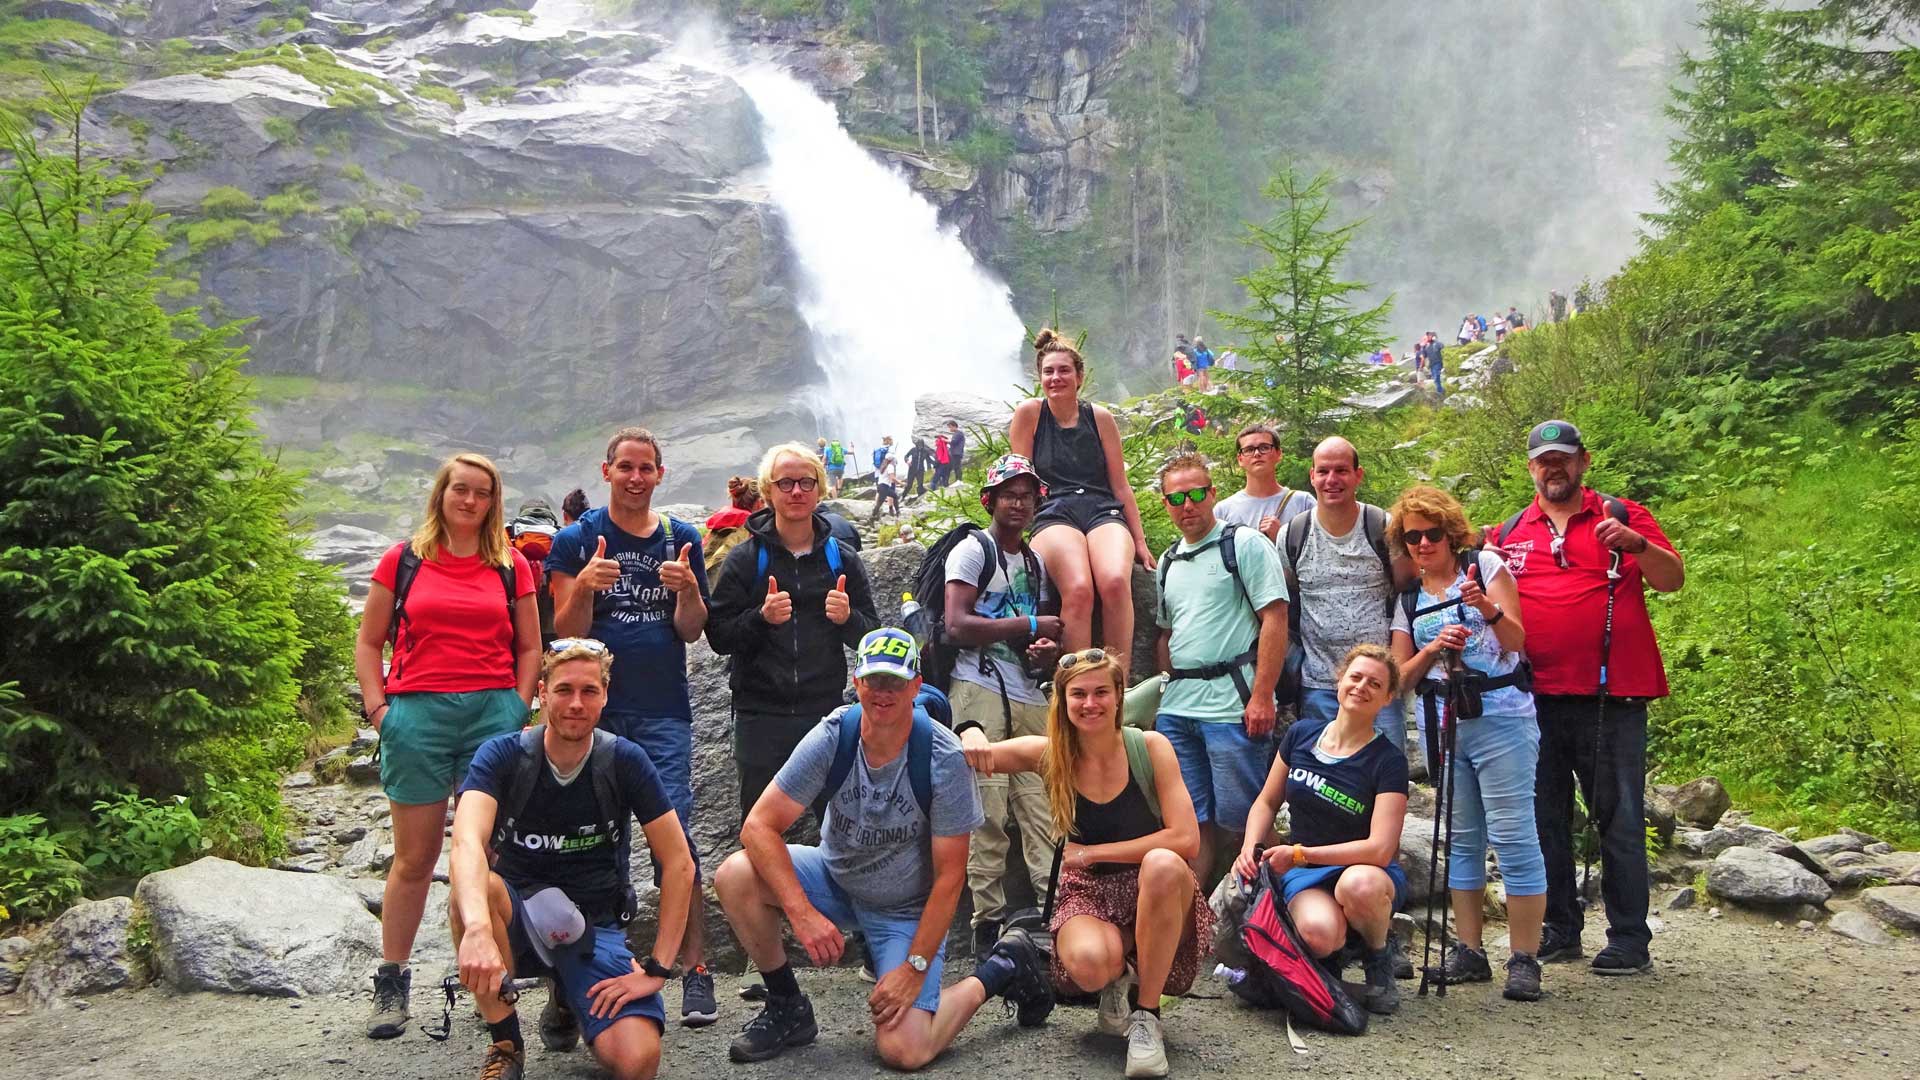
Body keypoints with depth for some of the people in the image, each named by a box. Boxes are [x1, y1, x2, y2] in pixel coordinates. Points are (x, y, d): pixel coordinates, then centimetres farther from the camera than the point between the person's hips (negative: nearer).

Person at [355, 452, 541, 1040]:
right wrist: (378, 709, 0)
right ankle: (391, 984, 13)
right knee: (415, 857, 2)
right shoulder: (402, 560, 8)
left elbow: (529, 647, 14)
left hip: (493, 711, 1)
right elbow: (368, 644, 11)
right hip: (418, 712, -1)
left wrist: (518, 709, 3)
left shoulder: (511, 566, 10)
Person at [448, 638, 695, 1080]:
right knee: (475, 890, -36)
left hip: (594, 926, 1)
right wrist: (478, 929, -51)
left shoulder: (624, 761, -9)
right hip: (517, 922, -1)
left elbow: (679, 864, -8)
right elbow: (467, 844, -31)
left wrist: (657, 969, -14)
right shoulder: (503, 755, -12)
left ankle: (566, 1001, 14)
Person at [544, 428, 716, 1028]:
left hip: (664, 712, 0)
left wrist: (687, 588, -14)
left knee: (675, 833, -8)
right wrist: (584, 586, -20)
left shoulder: (681, 538, 8)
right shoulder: (577, 539, 4)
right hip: (596, 709, 0)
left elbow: (691, 630, 7)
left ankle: (696, 968, -4)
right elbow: (566, 632, 0)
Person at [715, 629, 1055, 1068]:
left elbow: (949, 876, -17)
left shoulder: (943, 758, -23)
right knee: (736, 875, -22)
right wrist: (802, 912, -30)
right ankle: (787, 1007, -1)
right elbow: (759, 826, -18)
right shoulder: (832, 738, -17)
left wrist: (914, 968, -21)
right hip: (836, 879, 3)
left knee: (904, 1050, -19)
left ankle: (999, 971, 10)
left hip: (907, 908, -3)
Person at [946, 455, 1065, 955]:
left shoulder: (1037, 563, 23)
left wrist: (1049, 650, 3)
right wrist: (1031, 625, -8)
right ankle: (988, 922, -3)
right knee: (988, 812, -8)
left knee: (1044, 810, -4)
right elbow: (957, 626, -10)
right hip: (979, 690, -6)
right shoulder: (973, 550, 2)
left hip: (1030, 698, 6)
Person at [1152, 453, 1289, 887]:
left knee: (1238, 820, -3)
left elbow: (1275, 620, -9)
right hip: (1176, 710, 6)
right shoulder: (1167, 563, 19)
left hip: (1232, 704, -6)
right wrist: (1161, 696, 13)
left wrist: (1262, 697, -16)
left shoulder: (1244, 544, -2)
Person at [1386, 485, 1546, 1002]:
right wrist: (1432, 649, -9)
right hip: (1444, 724, 5)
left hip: (1499, 717, -5)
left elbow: (1516, 640, -6)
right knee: (1460, 838, 9)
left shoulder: (1486, 566, 1)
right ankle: (1469, 951, 16)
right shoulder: (1409, 601, 13)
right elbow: (1402, 676, 10)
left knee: (1512, 834, -8)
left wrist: (1489, 609, -25)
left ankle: (1525, 959, -3)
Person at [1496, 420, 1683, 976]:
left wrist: (1636, 544, -22)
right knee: (1545, 819, 9)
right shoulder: (1510, 531, 14)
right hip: (1535, 696, 4)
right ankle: (1560, 930, 20)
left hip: (1611, 696, -3)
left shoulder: (1622, 516, 6)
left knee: (1620, 820, 0)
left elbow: (1673, 579, -3)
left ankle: (1630, 941, 6)